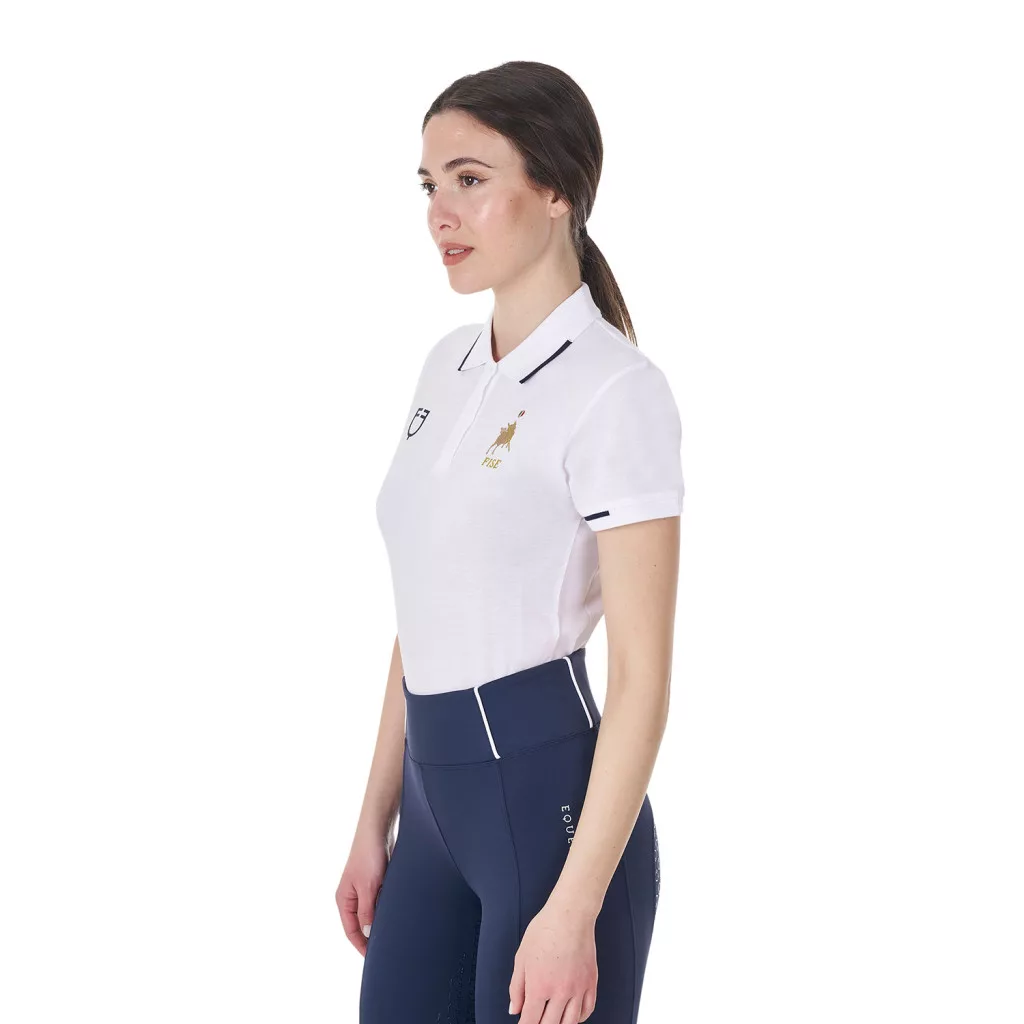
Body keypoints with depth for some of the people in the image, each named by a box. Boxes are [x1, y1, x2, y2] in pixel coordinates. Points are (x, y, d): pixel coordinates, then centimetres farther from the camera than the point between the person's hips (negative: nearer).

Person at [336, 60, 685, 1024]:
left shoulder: (615, 389, -14)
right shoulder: (447, 366, 9)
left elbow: (641, 674, -17)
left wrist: (574, 908, -20)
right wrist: (375, 822, 14)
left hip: (549, 794, -7)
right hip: (438, 796, 8)